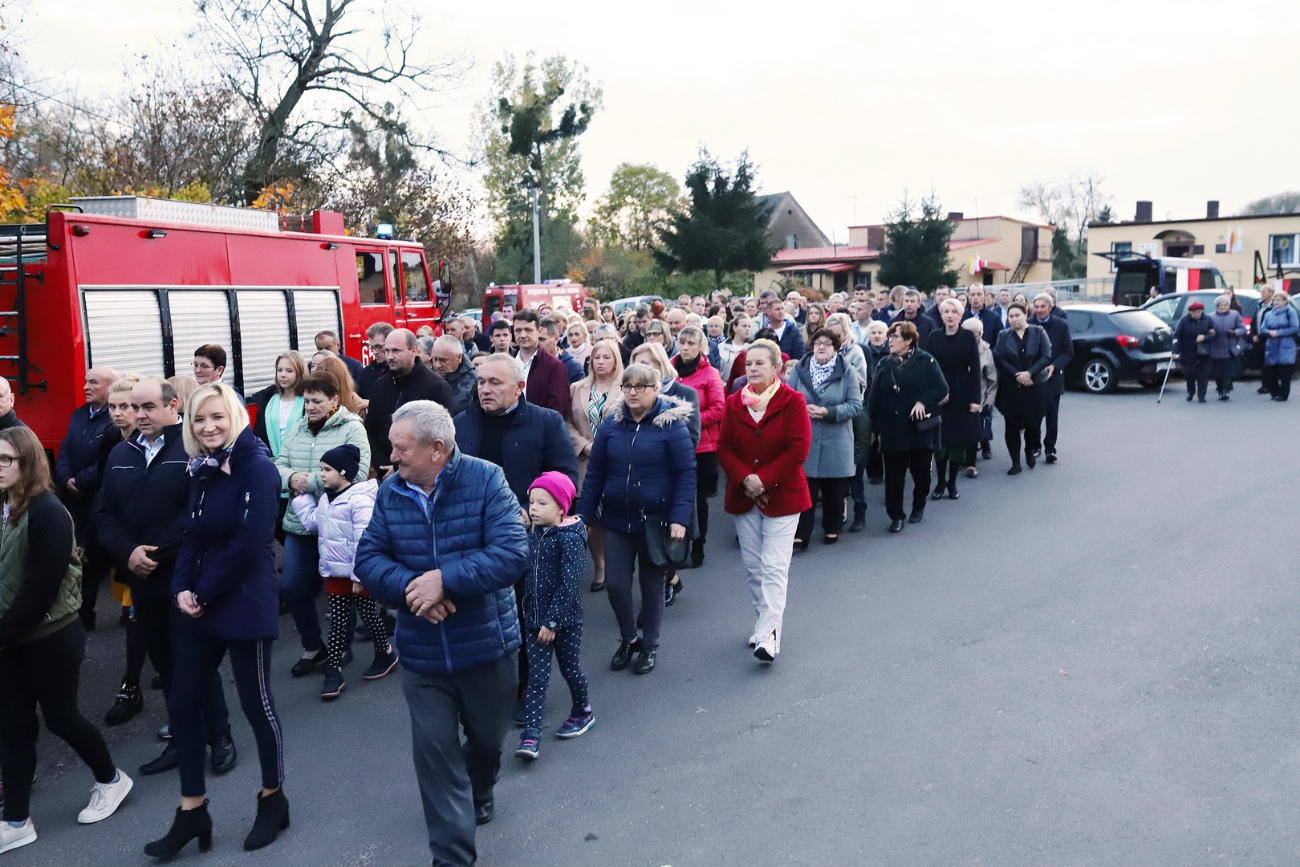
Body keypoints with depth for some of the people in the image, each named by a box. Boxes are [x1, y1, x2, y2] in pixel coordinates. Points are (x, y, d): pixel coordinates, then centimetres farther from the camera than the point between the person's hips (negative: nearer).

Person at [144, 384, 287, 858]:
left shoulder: (257, 466, -14)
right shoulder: (201, 469, 9)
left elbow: (250, 542, -20)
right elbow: (192, 536, 11)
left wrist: (204, 593, -13)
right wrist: (182, 588, -5)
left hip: (244, 603, -7)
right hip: (199, 604, 8)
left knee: (255, 702, 6)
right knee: (181, 703, 10)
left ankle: (273, 799, 27)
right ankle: (191, 812, 24)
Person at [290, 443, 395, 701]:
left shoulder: (360, 498, -20)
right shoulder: (325, 498, 9)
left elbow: (364, 540, -23)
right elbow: (313, 523, 14)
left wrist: (359, 573, -24)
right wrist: (302, 497, 12)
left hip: (357, 574, -8)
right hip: (334, 571, 8)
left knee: (368, 614, 9)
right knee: (337, 621, 9)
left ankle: (385, 654, 30)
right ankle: (333, 671, 12)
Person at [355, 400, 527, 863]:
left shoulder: (486, 480, -15)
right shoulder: (390, 491, -3)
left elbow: (511, 552, -23)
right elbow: (367, 558, -4)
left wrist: (444, 578, -29)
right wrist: (409, 587, -23)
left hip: (485, 643, -1)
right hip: (421, 651, 2)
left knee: (487, 737, 20)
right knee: (433, 750, 1)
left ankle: (478, 789, 54)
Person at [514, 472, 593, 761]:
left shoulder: (570, 538, -18)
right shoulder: (533, 534, 2)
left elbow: (569, 584, -21)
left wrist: (552, 621, -21)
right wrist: (527, 610, 11)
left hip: (564, 619, -5)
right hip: (534, 619, 5)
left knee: (570, 669, 13)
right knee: (536, 677, 3)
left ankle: (582, 712, 38)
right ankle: (531, 735, 4)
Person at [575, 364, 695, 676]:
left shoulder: (671, 424, -10)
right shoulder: (612, 423, 1)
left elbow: (686, 473, -11)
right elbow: (595, 472, 4)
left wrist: (680, 518, -19)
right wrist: (584, 515, 1)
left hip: (655, 520, -3)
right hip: (617, 519, 3)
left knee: (652, 585, 11)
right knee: (615, 584, 3)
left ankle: (649, 645, 30)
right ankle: (628, 638, 28)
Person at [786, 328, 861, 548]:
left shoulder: (847, 372, -2)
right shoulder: (799, 369, 3)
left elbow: (855, 405, -7)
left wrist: (828, 412, -18)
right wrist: (803, 408, -16)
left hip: (835, 442, 0)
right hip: (804, 440, 0)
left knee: (834, 490, 10)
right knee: (804, 489, -1)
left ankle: (832, 529, 28)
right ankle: (800, 534, 3)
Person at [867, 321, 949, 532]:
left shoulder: (925, 361, -3)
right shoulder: (884, 365, 8)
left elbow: (942, 388, -6)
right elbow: (874, 399, 8)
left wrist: (923, 402, -21)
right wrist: (876, 427, 4)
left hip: (921, 428, -2)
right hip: (893, 430, 2)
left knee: (921, 471, 10)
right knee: (893, 475, -2)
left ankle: (919, 507, 32)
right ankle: (896, 515, 7)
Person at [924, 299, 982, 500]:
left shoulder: (969, 337, -2)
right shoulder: (934, 336, 1)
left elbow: (975, 369, -3)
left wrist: (975, 398, -9)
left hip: (962, 394, 0)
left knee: (959, 438, 4)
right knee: (940, 438, 1)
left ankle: (952, 482, 16)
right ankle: (940, 482, 13)